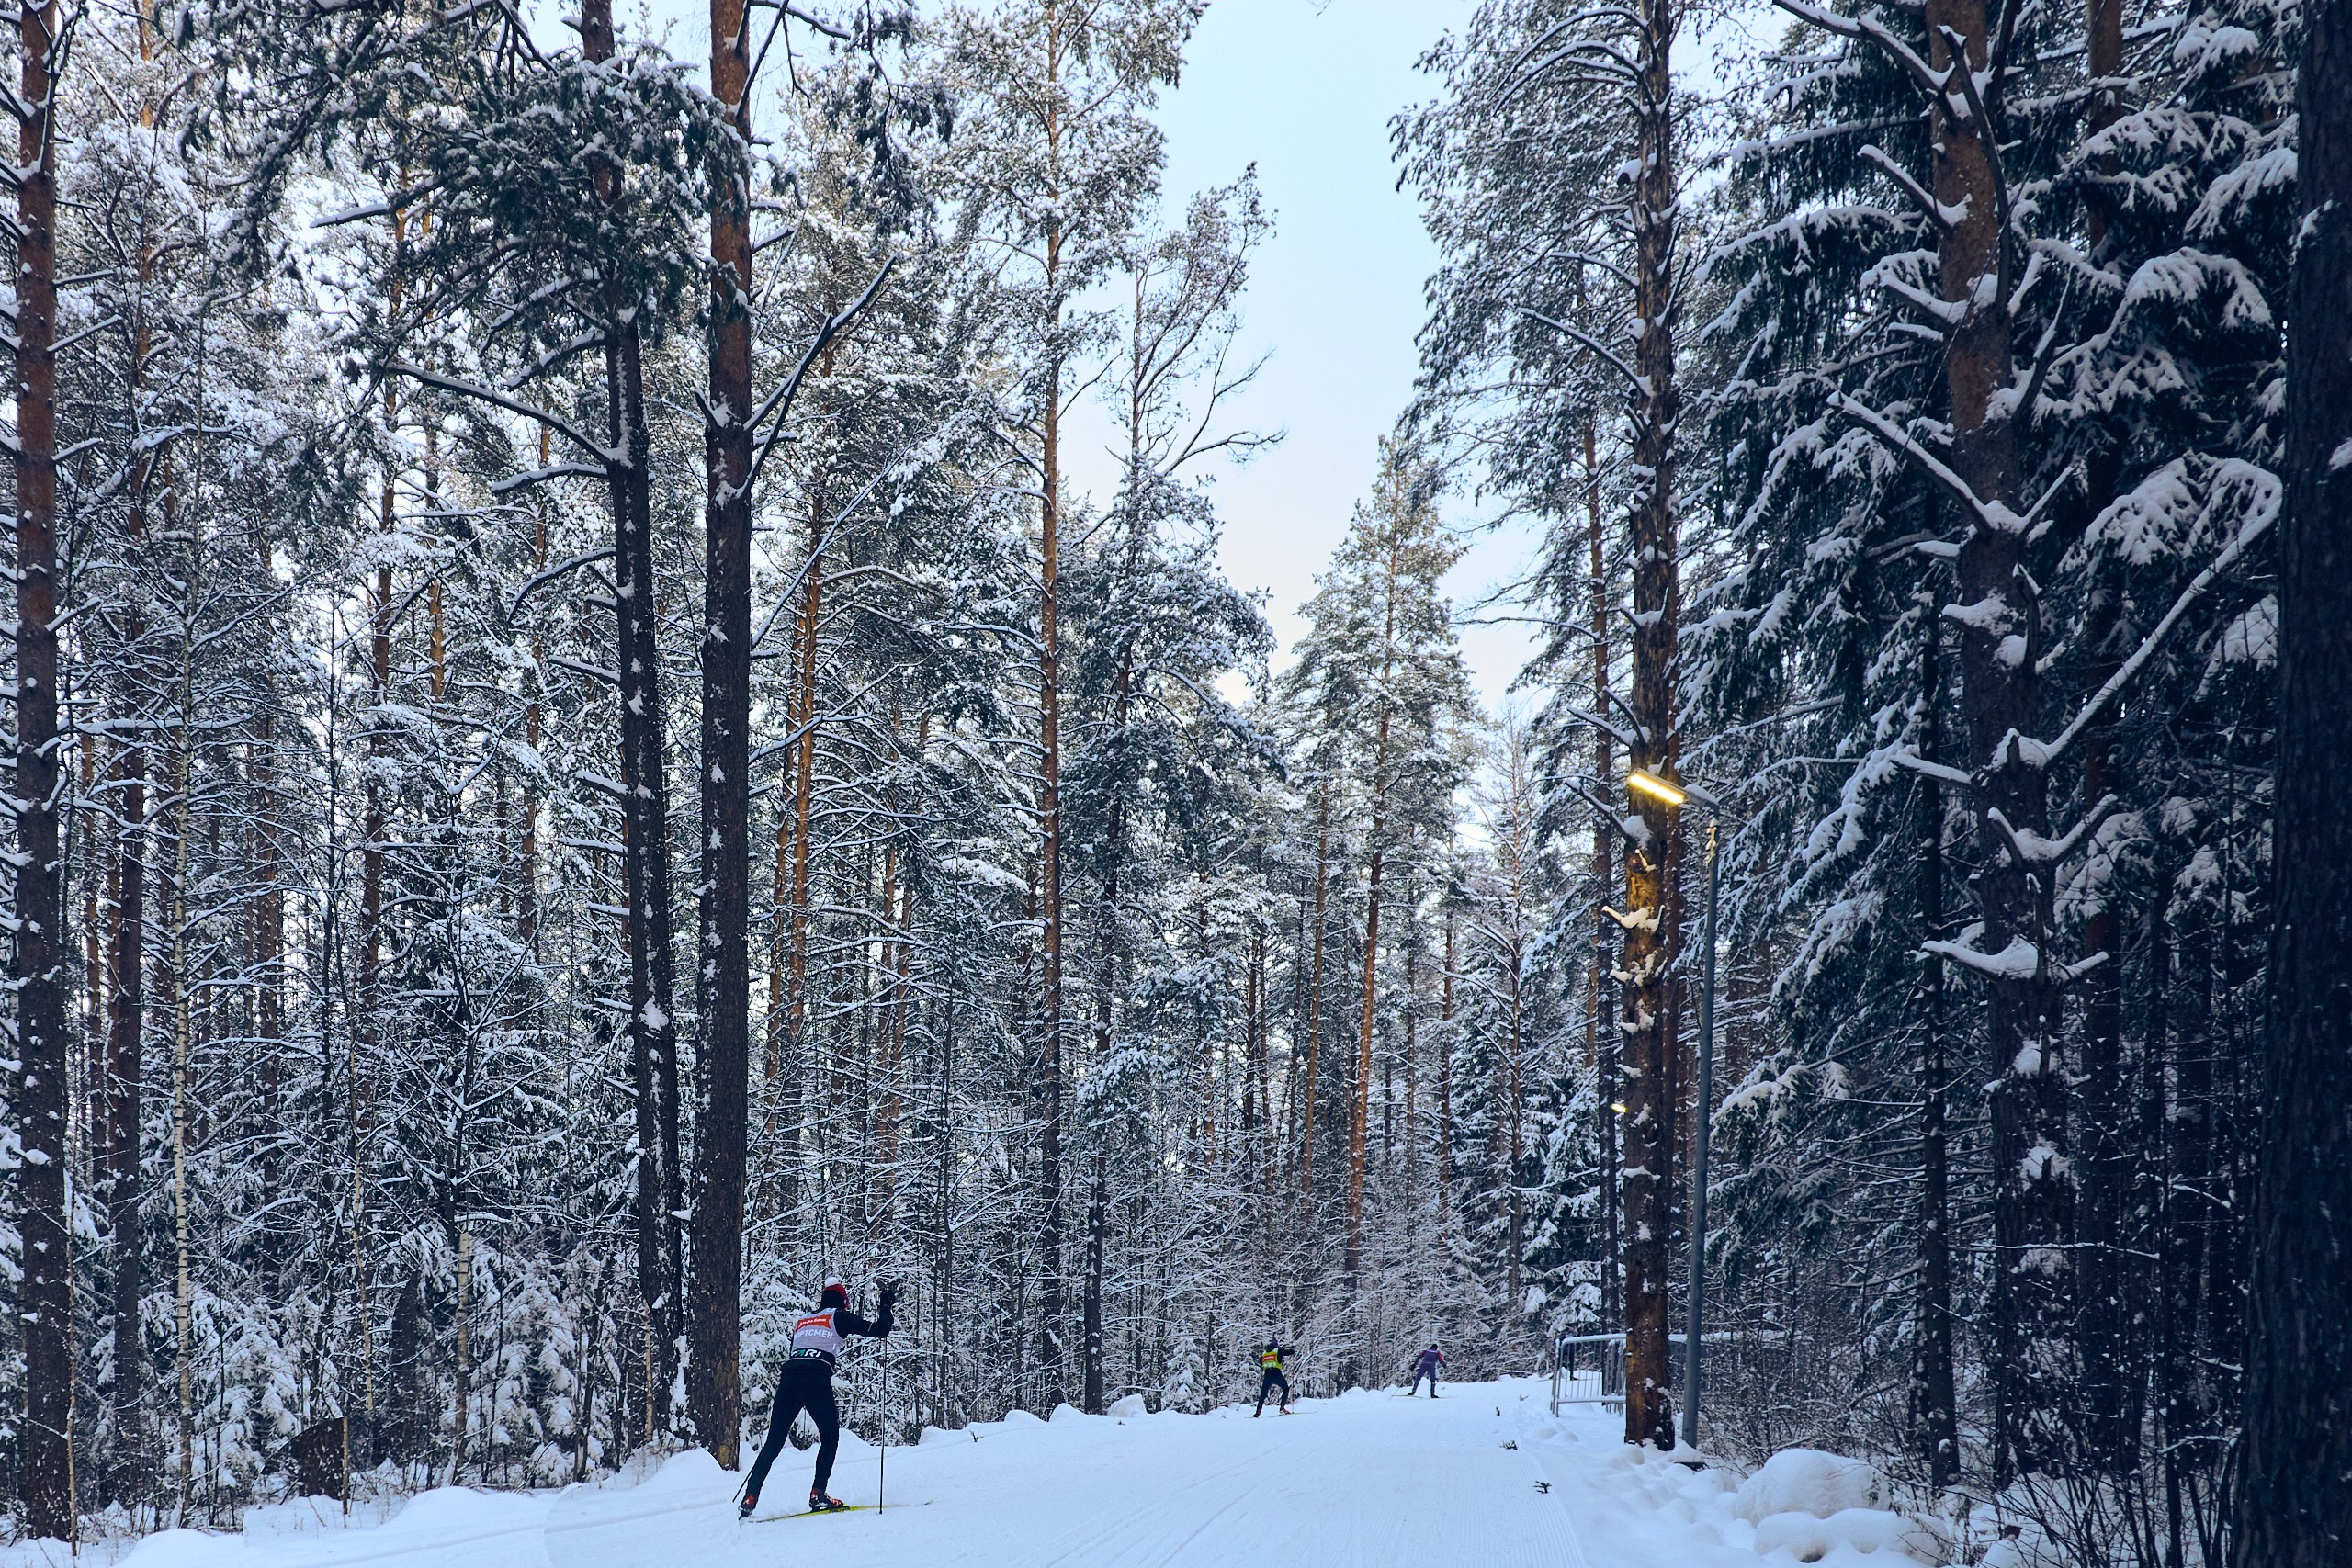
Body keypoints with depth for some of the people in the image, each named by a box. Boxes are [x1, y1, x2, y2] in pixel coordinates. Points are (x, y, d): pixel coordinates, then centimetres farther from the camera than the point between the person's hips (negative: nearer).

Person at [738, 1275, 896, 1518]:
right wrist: (886, 1304, 23)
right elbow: (879, 1330, 8)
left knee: (773, 1443, 8)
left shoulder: (802, 1321, 27)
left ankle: (750, 1497, -1)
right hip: (817, 1383, -4)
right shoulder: (840, 1317, 12)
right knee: (830, 1438, 13)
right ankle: (818, 1494, 1)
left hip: (788, 1379, 5)